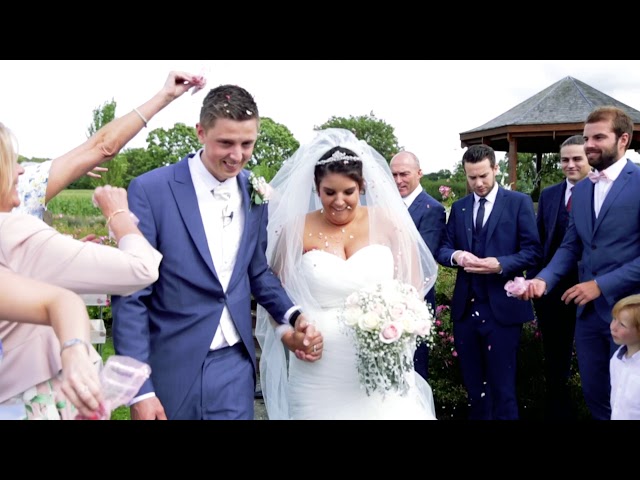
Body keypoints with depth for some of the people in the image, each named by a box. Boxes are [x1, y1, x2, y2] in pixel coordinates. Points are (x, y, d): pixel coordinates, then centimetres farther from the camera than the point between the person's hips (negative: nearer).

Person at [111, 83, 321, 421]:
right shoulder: (150, 190, -13)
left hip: (235, 368, 4)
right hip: (171, 370, -3)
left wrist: (294, 317, -3)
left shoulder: (254, 193, 1)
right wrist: (139, 388, -12)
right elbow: (130, 295, -11)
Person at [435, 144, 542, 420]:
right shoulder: (459, 207, 12)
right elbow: (442, 250, 9)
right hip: (465, 308, 4)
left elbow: (533, 251, -7)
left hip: (502, 308, -4)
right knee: (472, 383, 16)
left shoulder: (519, 202, -1)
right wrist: (456, 255, -14)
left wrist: (500, 264, -23)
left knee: (502, 384, 4)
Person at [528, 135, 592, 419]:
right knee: (555, 359, 17)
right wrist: (533, 281, 3)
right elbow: (538, 243, 7)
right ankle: (557, 411, 33)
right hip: (552, 290, 4)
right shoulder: (548, 195, 6)